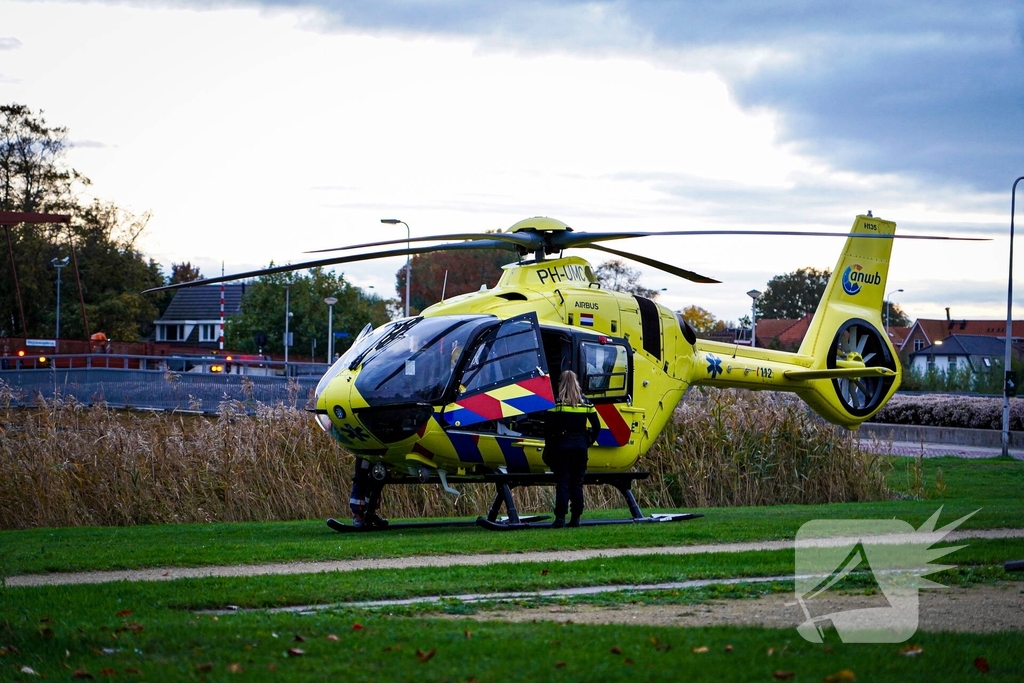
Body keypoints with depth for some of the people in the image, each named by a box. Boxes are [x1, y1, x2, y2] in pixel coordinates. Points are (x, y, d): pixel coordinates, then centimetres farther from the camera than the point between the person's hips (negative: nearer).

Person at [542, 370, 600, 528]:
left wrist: (549, 445, -1)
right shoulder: (585, 402, 5)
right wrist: (588, 442, 14)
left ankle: (560, 518, -6)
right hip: (580, 445, 3)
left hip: (561, 444, -3)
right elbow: (596, 426, 4)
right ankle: (576, 518, 9)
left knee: (562, 483, -1)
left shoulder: (557, 402, -6)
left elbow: (548, 426, -12)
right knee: (577, 483, 9)